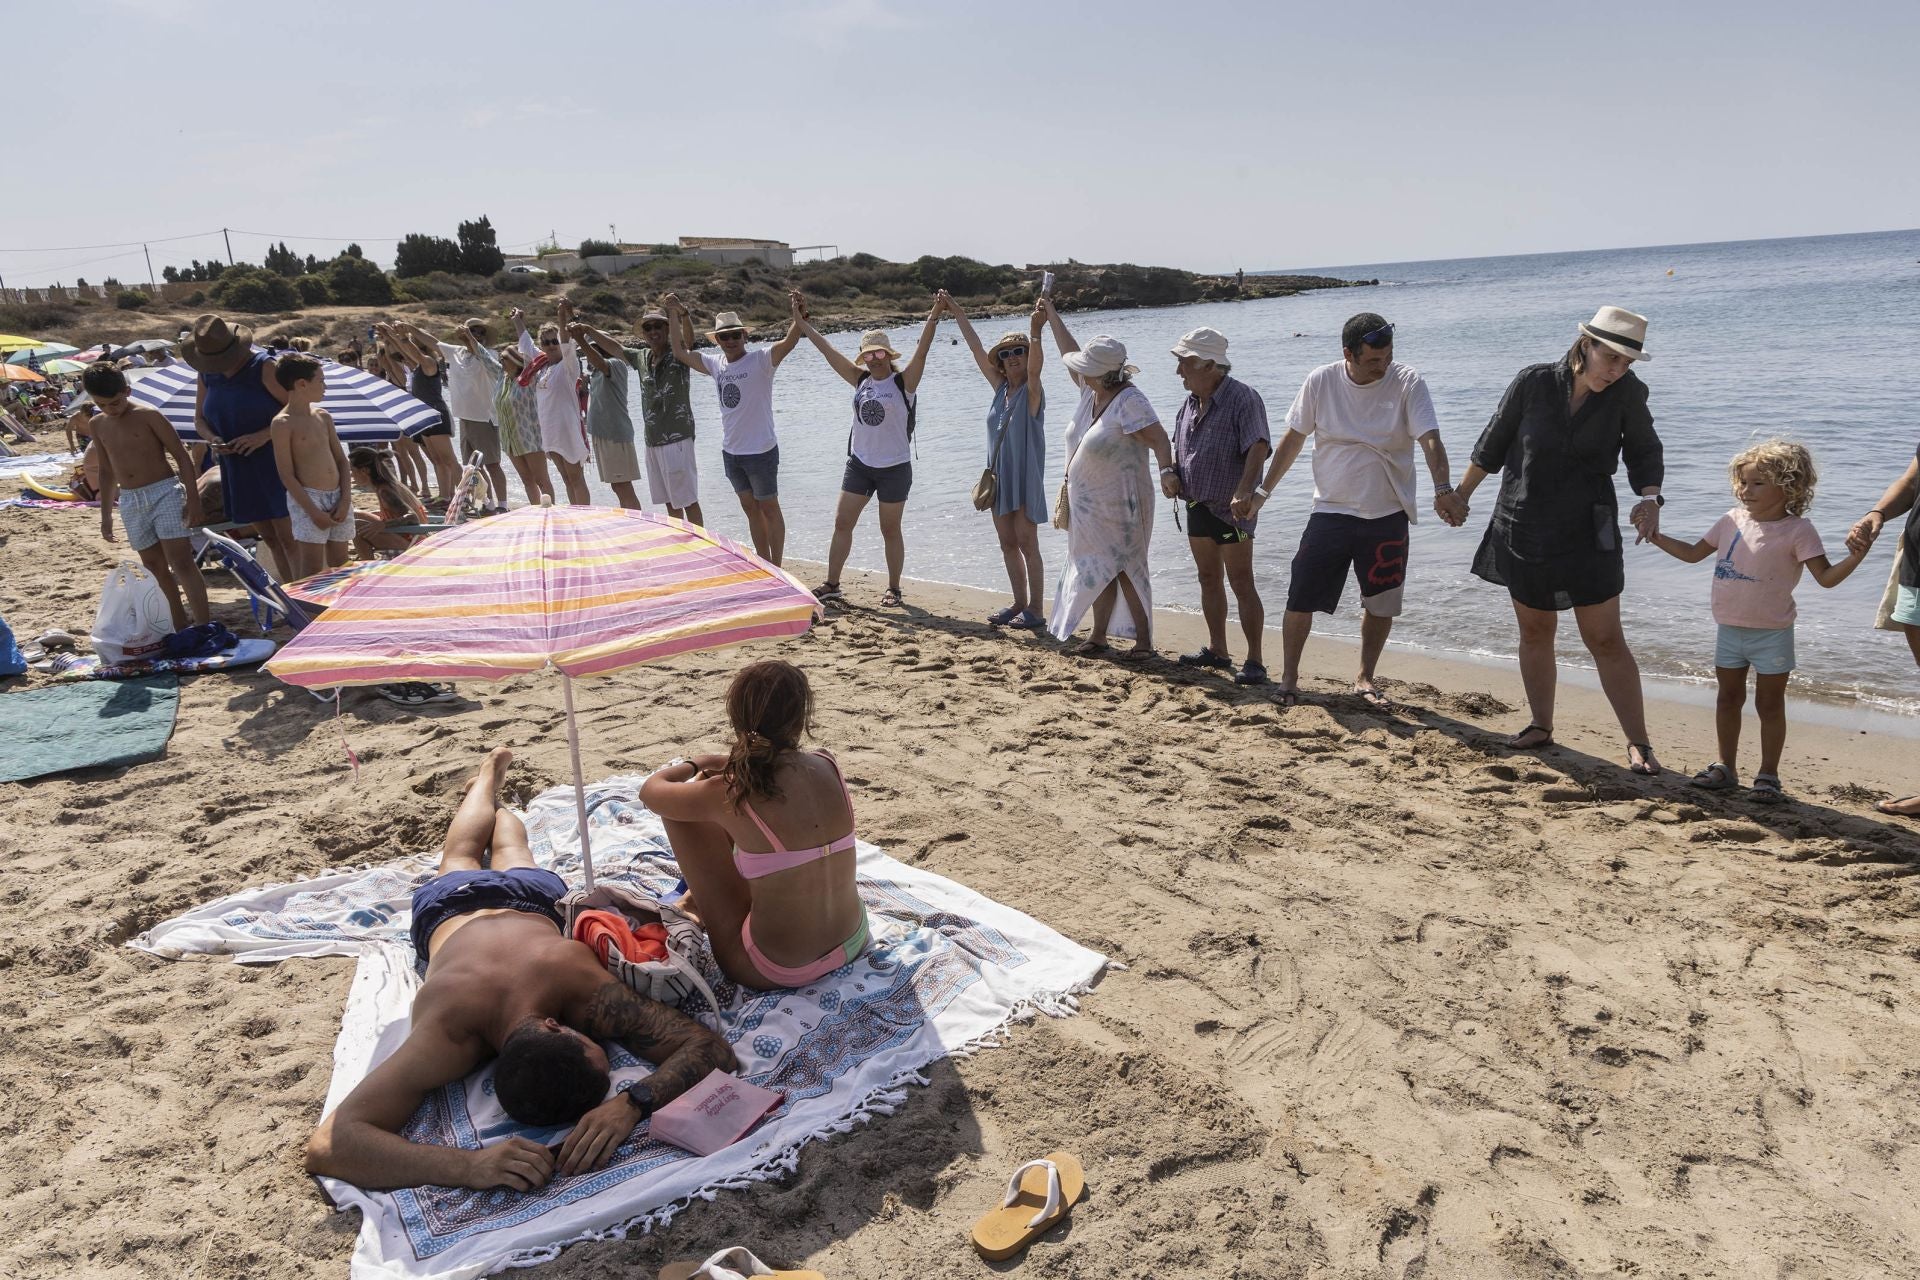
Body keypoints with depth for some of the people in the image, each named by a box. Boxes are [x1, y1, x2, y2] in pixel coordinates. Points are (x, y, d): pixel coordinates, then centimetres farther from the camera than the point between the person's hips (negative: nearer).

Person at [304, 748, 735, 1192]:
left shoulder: (582, 982, -51)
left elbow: (713, 1050, -52)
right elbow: (325, 1145, -59)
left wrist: (632, 1104, -69)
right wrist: (469, 1165, -73)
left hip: (530, 901, 0)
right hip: (451, 907, 0)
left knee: (511, 853, 39)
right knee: (461, 856, 38)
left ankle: (493, 796, 68)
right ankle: (487, 776, 65)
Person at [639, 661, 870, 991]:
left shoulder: (728, 795, -20)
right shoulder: (828, 767, -8)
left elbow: (651, 790, 2)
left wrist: (688, 766, 20)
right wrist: (709, 762, 17)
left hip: (776, 972, -5)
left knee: (678, 810, 5)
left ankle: (703, 901, 31)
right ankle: (702, 898, 47)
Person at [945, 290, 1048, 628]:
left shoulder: (1032, 391, -8)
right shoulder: (1001, 388, 9)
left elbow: (1034, 366, -29)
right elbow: (977, 350, 11)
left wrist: (1035, 332, -46)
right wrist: (956, 312, 13)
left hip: (1025, 478, -7)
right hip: (999, 476, 7)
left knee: (1027, 545, -5)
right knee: (1008, 544, 11)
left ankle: (1035, 611, 0)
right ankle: (1019, 604, 20)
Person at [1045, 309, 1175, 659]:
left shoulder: (1130, 401, -22)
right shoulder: (1090, 389, 1)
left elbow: (1159, 439, -28)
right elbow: (1069, 352, 16)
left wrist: (1166, 471, -45)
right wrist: (1051, 315, 21)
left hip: (1119, 504, -8)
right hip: (1088, 502, 8)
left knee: (1126, 569, -2)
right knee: (1098, 569, 13)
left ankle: (1143, 639, 8)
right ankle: (1098, 636, 22)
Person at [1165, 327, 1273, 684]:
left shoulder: (1243, 398, -15)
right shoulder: (1190, 403, 10)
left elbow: (1258, 448, -26)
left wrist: (1244, 491, -40)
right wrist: (1173, 474, 2)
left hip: (1230, 510, -8)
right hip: (1197, 507, 8)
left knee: (1241, 583, -7)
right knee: (1208, 579, 15)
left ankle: (1254, 661, -3)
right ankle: (1216, 650, 27)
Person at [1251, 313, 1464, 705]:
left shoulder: (1407, 382, -9)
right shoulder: (1321, 382, -5)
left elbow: (1430, 440, -19)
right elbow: (1293, 438, 6)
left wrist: (1443, 490, -35)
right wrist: (1263, 491, 7)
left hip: (1387, 515, 0)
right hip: (1330, 511, 0)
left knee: (1381, 604, 9)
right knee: (1300, 598, -2)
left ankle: (1365, 678, 28)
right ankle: (1288, 678, 14)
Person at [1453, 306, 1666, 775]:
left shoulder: (1627, 393, -9)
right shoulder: (1533, 382, -10)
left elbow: (1644, 450, 5)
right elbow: (1493, 443, 3)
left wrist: (1649, 497, -14)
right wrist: (1461, 493, 13)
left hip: (1588, 534, -1)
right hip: (1523, 528, 1)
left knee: (1606, 640, -2)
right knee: (1535, 632, 12)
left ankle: (1638, 743, 6)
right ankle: (1541, 726, 28)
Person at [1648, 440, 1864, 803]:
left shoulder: (1798, 530, -11)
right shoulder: (1732, 521, 3)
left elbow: (1826, 577, -16)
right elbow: (1694, 553, 14)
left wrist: (1856, 557, -33)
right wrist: (1656, 537, 8)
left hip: (1772, 634, -5)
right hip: (1729, 630, 5)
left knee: (1770, 705, 5)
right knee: (1728, 699, 13)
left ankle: (1768, 775, 16)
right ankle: (1726, 768, 25)